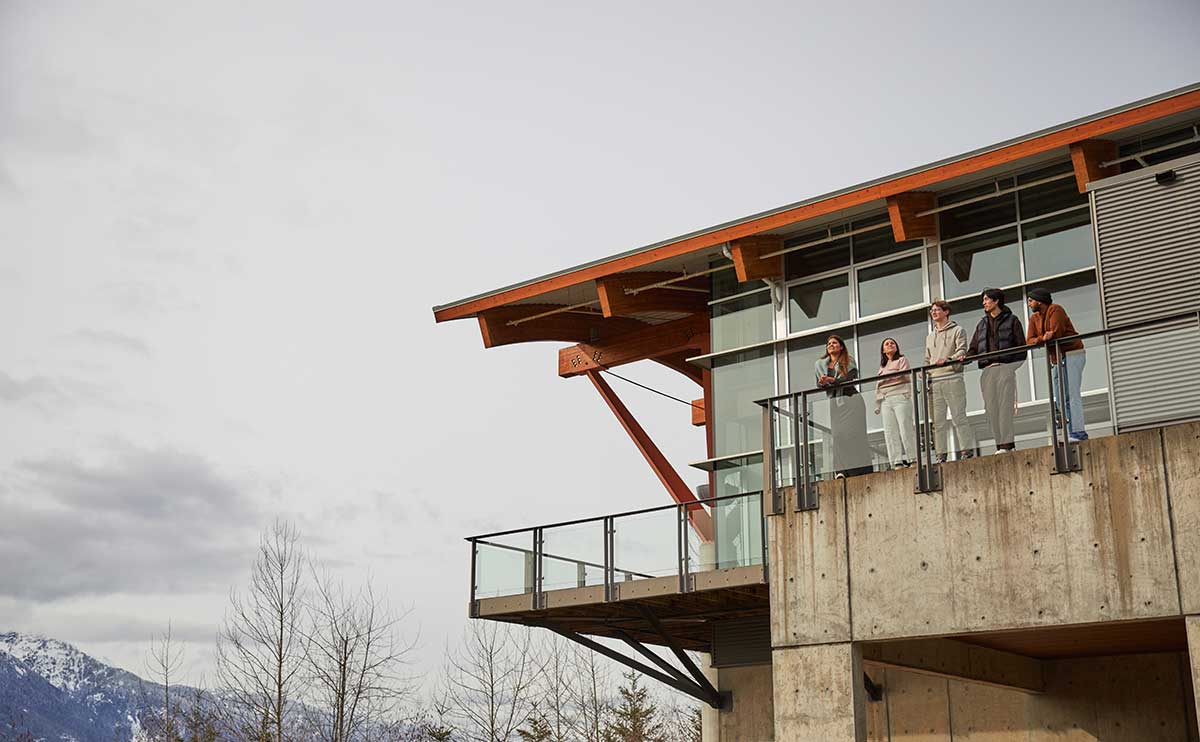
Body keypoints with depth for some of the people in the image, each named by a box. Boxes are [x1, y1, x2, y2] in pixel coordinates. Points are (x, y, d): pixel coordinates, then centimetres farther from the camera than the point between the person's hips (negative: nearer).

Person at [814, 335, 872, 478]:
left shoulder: (849, 361, 4)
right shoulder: (820, 364, 15)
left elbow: (850, 378, -11)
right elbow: (818, 384, 13)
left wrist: (831, 380, -24)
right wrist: (822, 383, -12)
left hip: (851, 399, -3)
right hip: (835, 402, 3)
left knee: (854, 432, -9)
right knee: (838, 434, -9)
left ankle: (861, 469, -9)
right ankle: (843, 470, -13)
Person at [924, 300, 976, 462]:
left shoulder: (957, 330, 8)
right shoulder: (930, 337, 26)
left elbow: (962, 351, -7)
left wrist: (947, 360, -24)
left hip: (952, 378, -5)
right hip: (934, 382, 5)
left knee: (959, 417, -9)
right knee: (937, 421, 1)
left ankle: (967, 450, -7)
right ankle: (941, 454, 2)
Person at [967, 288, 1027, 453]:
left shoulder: (1011, 320, 8)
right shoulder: (982, 324, 23)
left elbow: (1021, 346, 2)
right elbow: (973, 349, 18)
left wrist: (1014, 366, -12)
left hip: (1005, 367, -5)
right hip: (987, 369, 5)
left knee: (1005, 405, -13)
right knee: (991, 408, -1)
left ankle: (1007, 443, -16)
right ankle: (1000, 445, 0)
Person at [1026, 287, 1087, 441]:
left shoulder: (1055, 310, -9)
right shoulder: (1034, 318, 14)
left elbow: (1055, 333, -21)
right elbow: (1029, 340, 0)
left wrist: (1040, 339, -4)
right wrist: (1042, 338, -21)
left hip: (1072, 355, -9)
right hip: (1056, 360, 9)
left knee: (1071, 395, -16)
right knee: (1060, 399, 4)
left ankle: (1078, 432, -19)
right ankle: (1071, 434, 5)